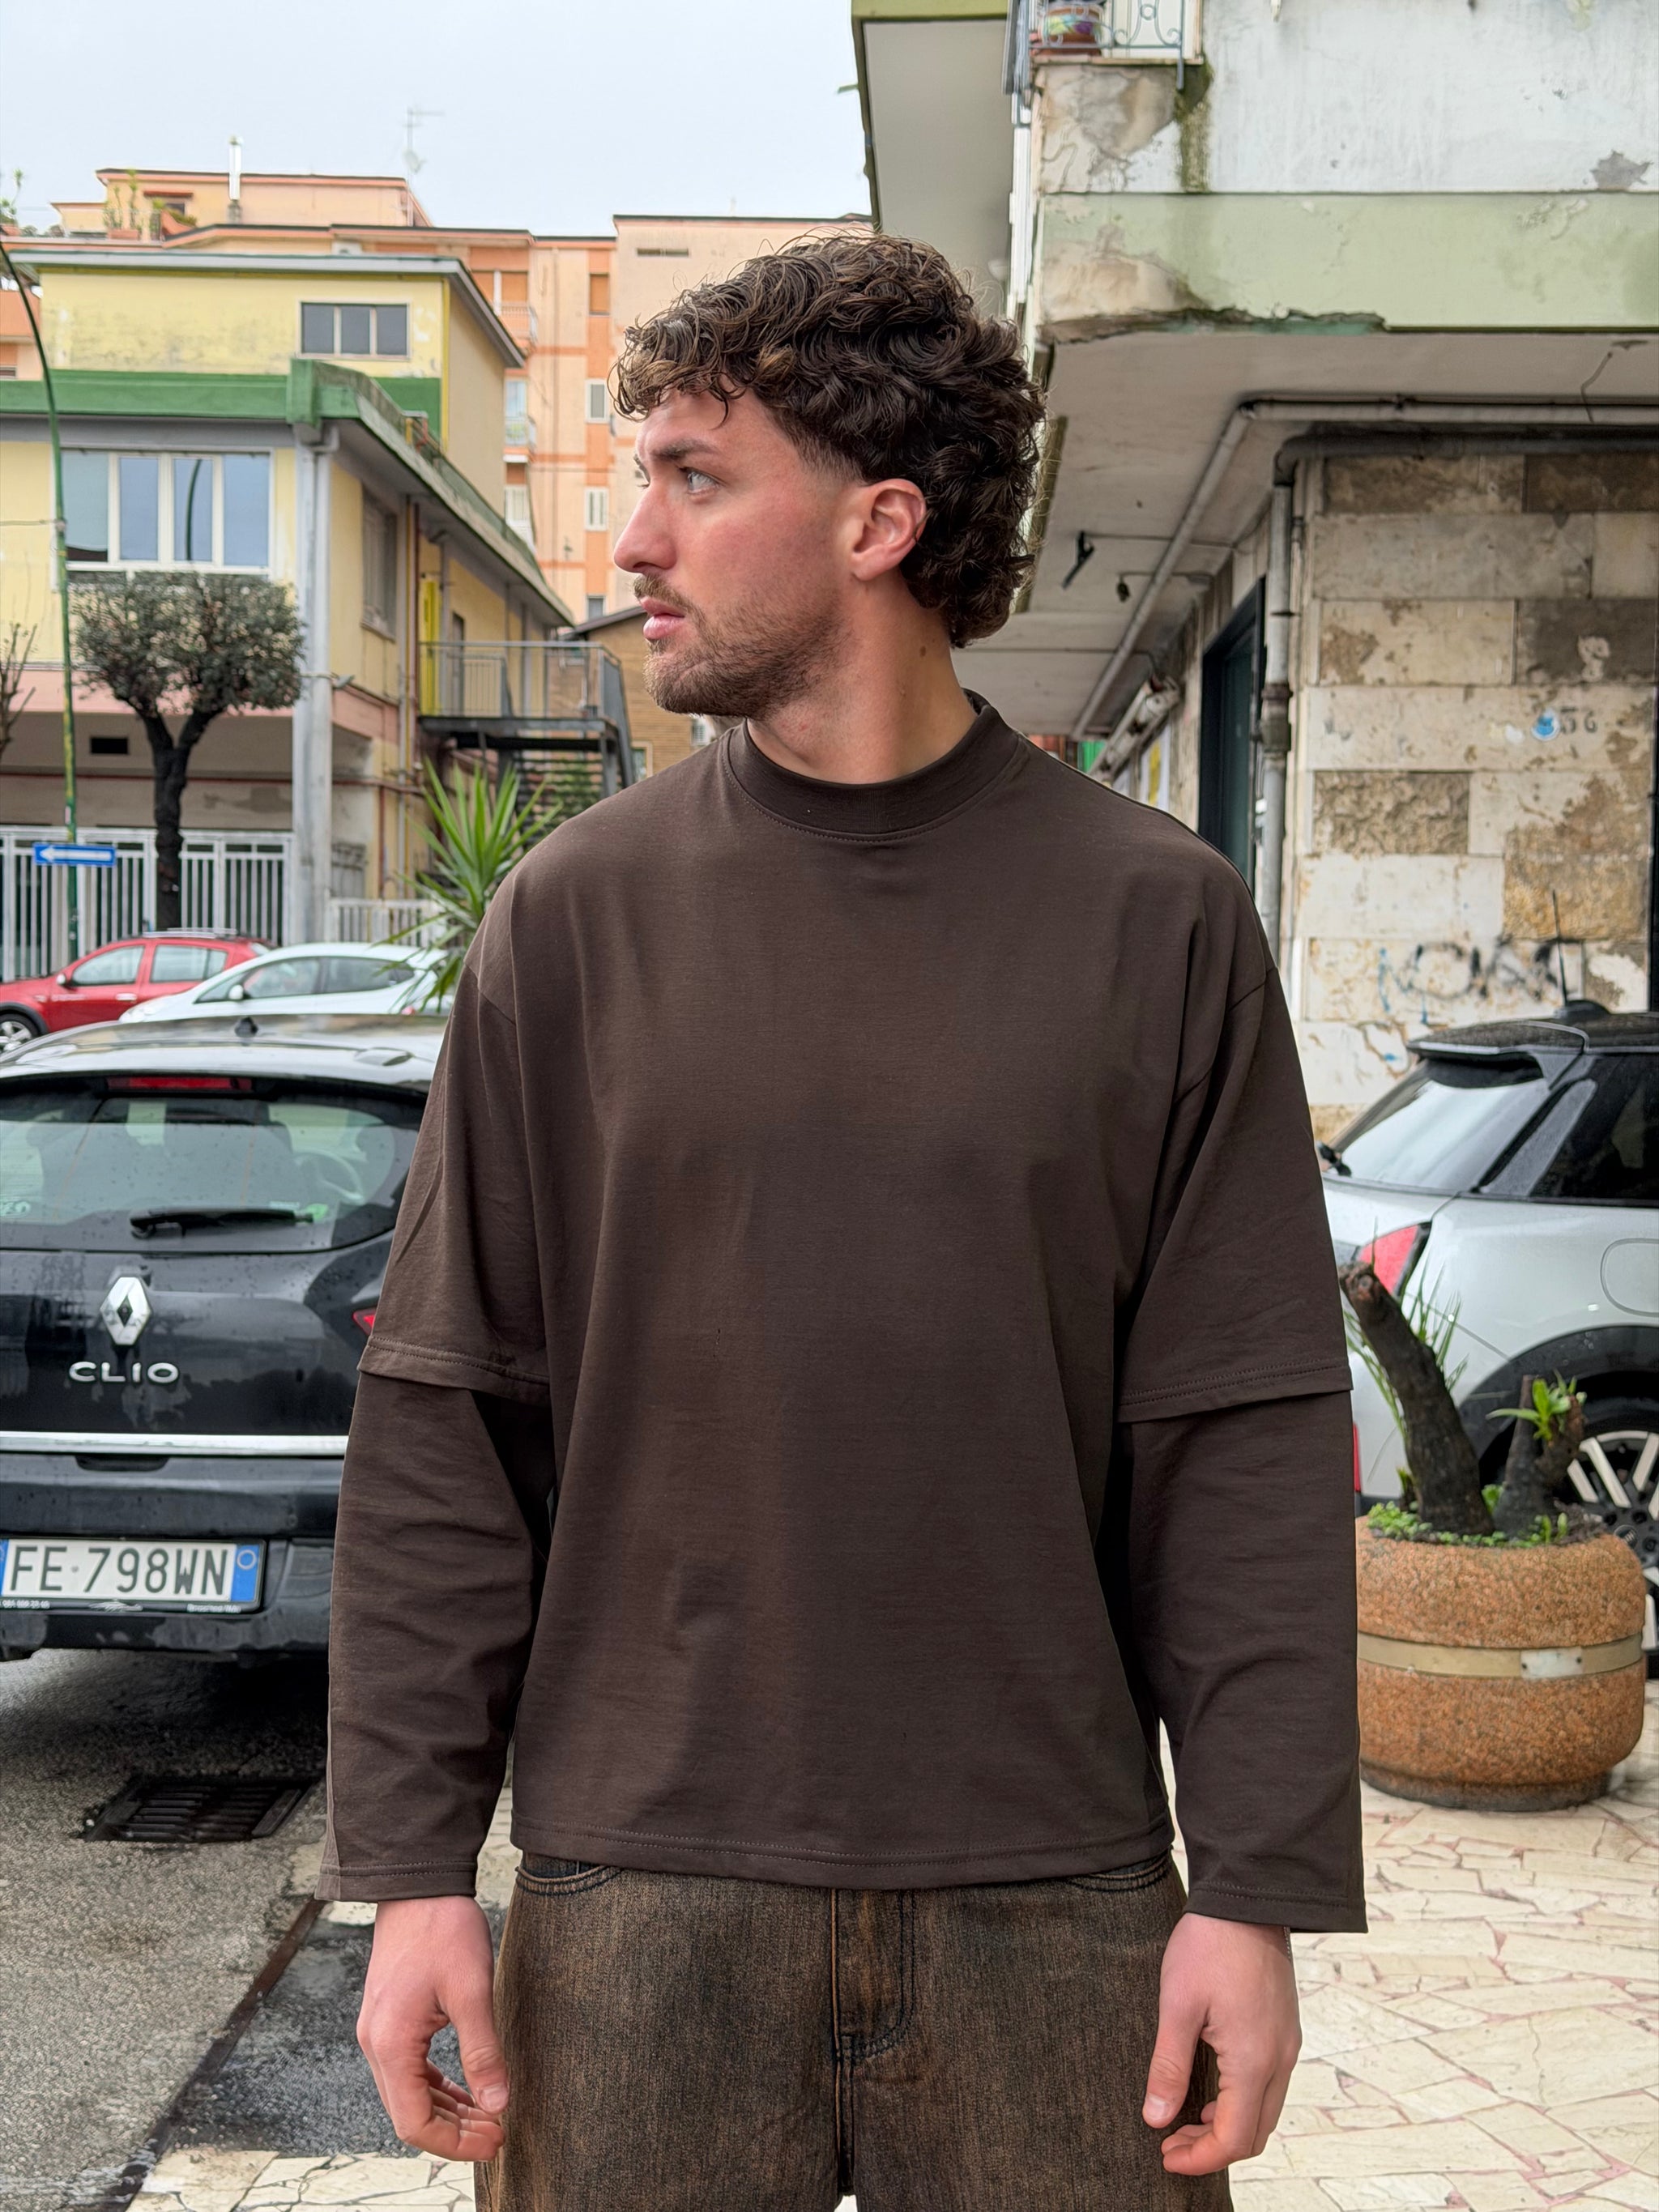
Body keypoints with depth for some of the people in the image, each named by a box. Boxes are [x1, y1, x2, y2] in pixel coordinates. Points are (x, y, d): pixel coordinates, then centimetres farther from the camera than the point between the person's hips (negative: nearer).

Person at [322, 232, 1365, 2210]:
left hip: (1053, 1896, 0)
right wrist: (410, 1864, -2)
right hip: (644, 1889, 1)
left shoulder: (1156, 918, 0)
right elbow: (442, 1430, 2)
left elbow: (1249, 1447, -1)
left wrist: (1260, 1889, -5)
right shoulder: (576, 915, 2)